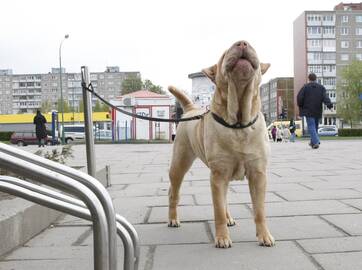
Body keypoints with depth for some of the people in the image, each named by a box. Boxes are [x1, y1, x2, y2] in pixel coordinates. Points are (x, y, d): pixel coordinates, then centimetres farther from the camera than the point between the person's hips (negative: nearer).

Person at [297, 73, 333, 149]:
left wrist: (300, 106, 7)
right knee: (315, 126, 16)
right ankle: (313, 142, 23)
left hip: (308, 110, -4)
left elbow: (299, 97, -6)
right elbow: (325, 97, -6)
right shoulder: (321, 87, 8)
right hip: (318, 111, 4)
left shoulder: (305, 87, -1)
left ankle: (315, 142, -19)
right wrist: (329, 104, -14)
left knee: (311, 126, -5)